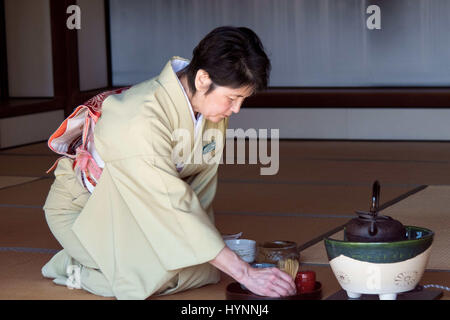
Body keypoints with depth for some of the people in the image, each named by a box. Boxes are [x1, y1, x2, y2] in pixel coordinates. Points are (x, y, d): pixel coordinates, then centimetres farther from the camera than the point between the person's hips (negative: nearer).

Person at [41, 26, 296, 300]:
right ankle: (76, 267, -3)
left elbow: (201, 184, 1)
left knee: (207, 267, -6)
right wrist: (245, 273, -39)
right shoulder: (142, 119, -37)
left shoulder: (212, 101, -12)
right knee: (162, 274, -29)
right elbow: (175, 207, -39)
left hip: (140, 209, 8)